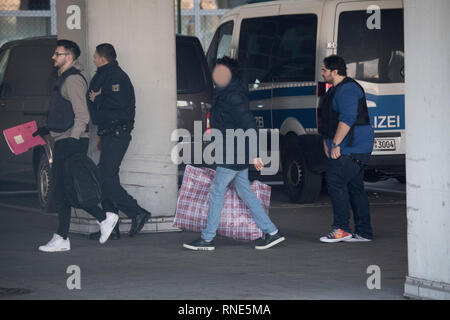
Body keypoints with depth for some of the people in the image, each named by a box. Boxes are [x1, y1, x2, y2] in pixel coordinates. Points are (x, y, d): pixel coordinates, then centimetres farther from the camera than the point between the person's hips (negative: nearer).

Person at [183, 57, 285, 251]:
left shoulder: (233, 97, -19)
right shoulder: (224, 93, 11)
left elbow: (250, 124, -23)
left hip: (232, 154, -10)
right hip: (238, 154, 10)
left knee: (217, 192, -2)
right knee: (244, 191, 12)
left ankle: (207, 238, 4)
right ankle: (271, 232, 13)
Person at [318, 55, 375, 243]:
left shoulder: (348, 89, -14)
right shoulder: (336, 90, 20)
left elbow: (347, 119, -24)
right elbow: (329, 120, 26)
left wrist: (335, 144, -24)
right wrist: (327, 142, 19)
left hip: (352, 148, -11)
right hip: (350, 150, 11)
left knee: (335, 181, -14)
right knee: (354, 187, 9)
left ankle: (341, 229, -14)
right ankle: (364, 232, 10)